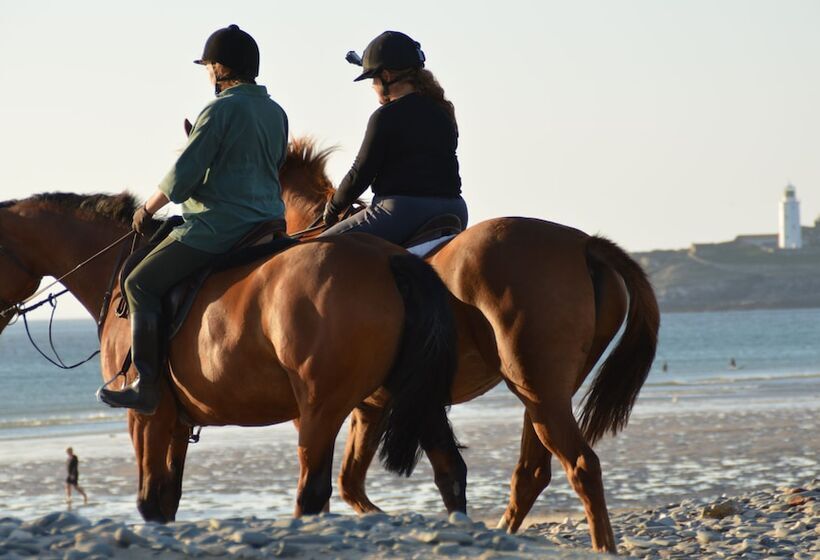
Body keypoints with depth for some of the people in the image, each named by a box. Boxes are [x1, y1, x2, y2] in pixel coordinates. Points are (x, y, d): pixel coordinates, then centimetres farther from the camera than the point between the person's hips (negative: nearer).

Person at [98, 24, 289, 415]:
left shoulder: (221, 110, -12)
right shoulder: (276, 113, 12)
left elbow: (181, 176, -13)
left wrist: (148, 210, 1)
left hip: (221, 224, -9)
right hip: (271, 219, 9)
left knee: (141, 284, -3)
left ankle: (145, 388, -9)